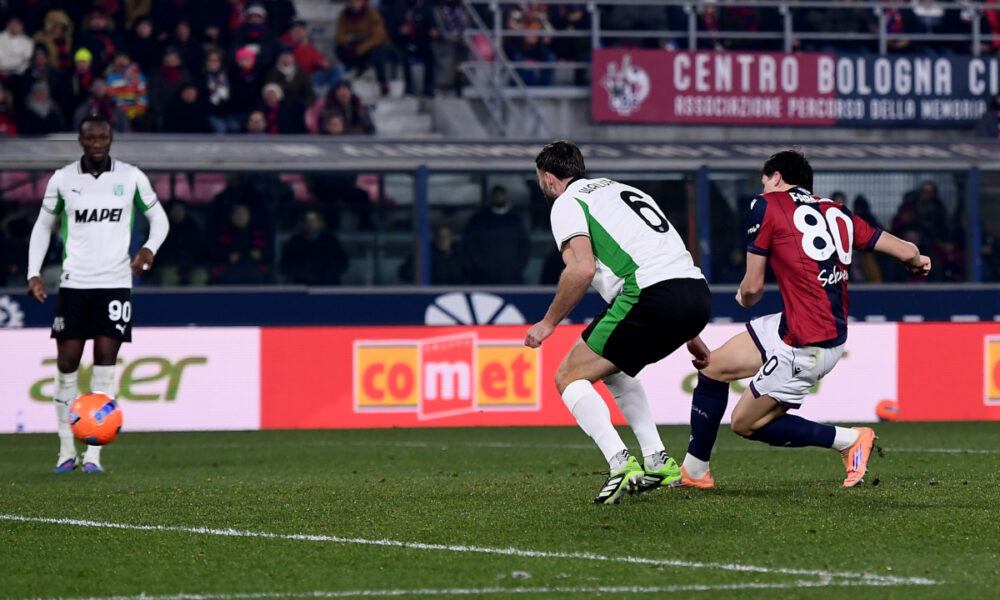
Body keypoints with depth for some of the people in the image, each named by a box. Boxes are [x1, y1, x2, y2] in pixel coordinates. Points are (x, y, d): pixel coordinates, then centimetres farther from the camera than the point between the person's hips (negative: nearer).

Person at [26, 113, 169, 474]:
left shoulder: (131, 177, 1)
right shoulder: (62, 180, 2)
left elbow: (158, 218, 11)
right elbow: (43, 226, 12)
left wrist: (149, 248, -9)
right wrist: (34, 274, 2)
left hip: (115, 283, -1)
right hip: (74, 283, 1)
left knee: (105, 361, -7)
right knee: (67, 363, -2)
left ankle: (94, 454, -6)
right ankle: (66, 450, 11)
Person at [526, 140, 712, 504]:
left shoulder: (567, 202, 5)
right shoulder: (622, 190, 31)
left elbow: (582, 269, -12)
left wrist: (548, 322, 0)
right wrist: (688, 335, 36)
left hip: (653, 295, -8)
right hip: (698, 293, 8)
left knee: (570, 377, 4)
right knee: (611, 368, 30)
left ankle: (620, 465, -15)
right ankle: (658, 463, 20)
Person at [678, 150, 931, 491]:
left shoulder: (767, 206, -5)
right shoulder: (837, 213, 11)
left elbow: (753, 287, -4)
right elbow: (907, 253, 9)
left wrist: (744, 297, 21)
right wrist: (917, 262, 34)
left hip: (806, 347, -8)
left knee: (745, 422, 5)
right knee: (713, 367, 16)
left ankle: (849, 440, 5)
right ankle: (694, 471, 26)